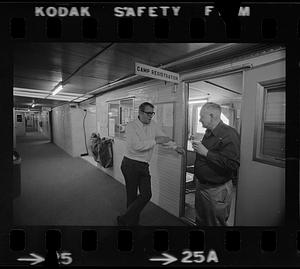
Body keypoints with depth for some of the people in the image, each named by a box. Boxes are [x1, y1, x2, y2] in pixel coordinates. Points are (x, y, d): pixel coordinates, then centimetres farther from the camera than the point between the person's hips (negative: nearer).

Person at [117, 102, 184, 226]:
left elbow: (164, 138, 13)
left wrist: (175, 147, -1)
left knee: (146, 195, 4)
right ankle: (133, 221, 30)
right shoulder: (131, 126, -13)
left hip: (144, 166, 6)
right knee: (132, 196, 8)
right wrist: (156, 141, -22)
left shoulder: (153, 125, 5)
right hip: (131, 164, -6)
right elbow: (137, 146, -25)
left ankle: (124, 219, 21)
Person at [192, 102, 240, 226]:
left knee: (216, 223, 13)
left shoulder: (229, 135, -21)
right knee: (200, 221, 25)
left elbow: (233, 164, -30)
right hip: (201, 186, 9)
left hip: (217, 191, -8)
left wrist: (206, 152, -28)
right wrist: (198, 148, 3)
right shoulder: (209, 133, 8)